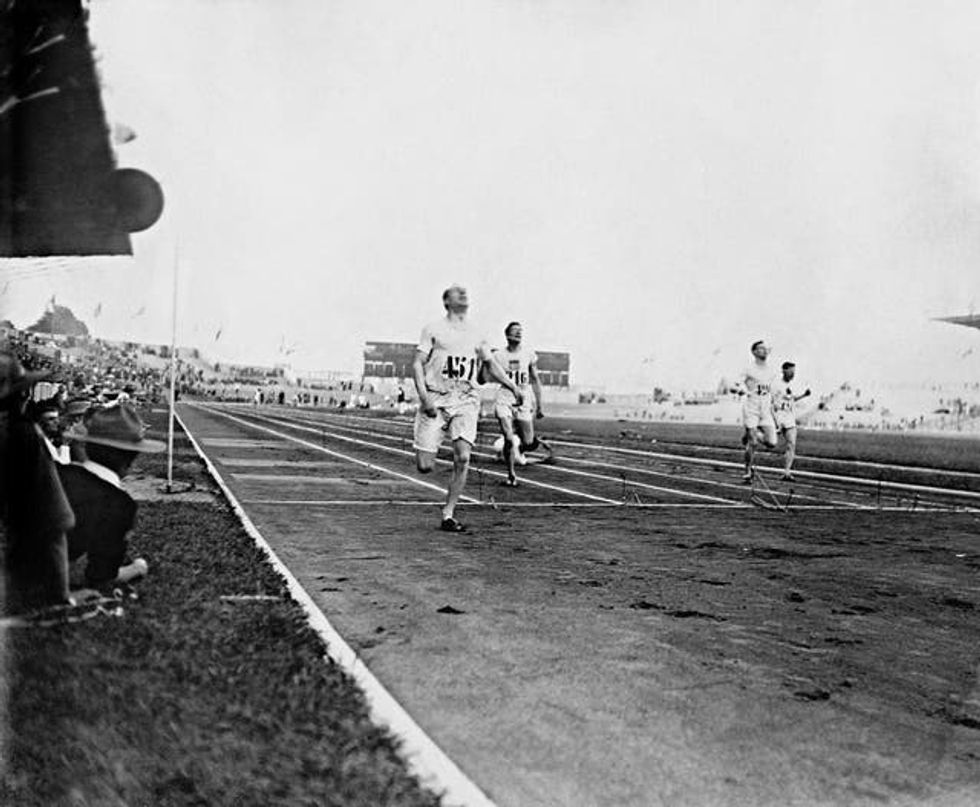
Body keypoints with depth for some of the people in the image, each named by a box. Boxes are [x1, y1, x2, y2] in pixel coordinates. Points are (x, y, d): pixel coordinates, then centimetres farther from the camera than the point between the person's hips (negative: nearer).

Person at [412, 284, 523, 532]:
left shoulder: (476, 335, 17)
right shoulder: (433, 329, 4)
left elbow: (491, 365, 25)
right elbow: (417, 364, -1)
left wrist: (513, 387, 11)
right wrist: (424, 398, -14)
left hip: (466, 400, 3)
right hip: (436, 399, -3)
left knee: (462, 458, -14)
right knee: (425, 466, -7)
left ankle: (448, 515, -2)